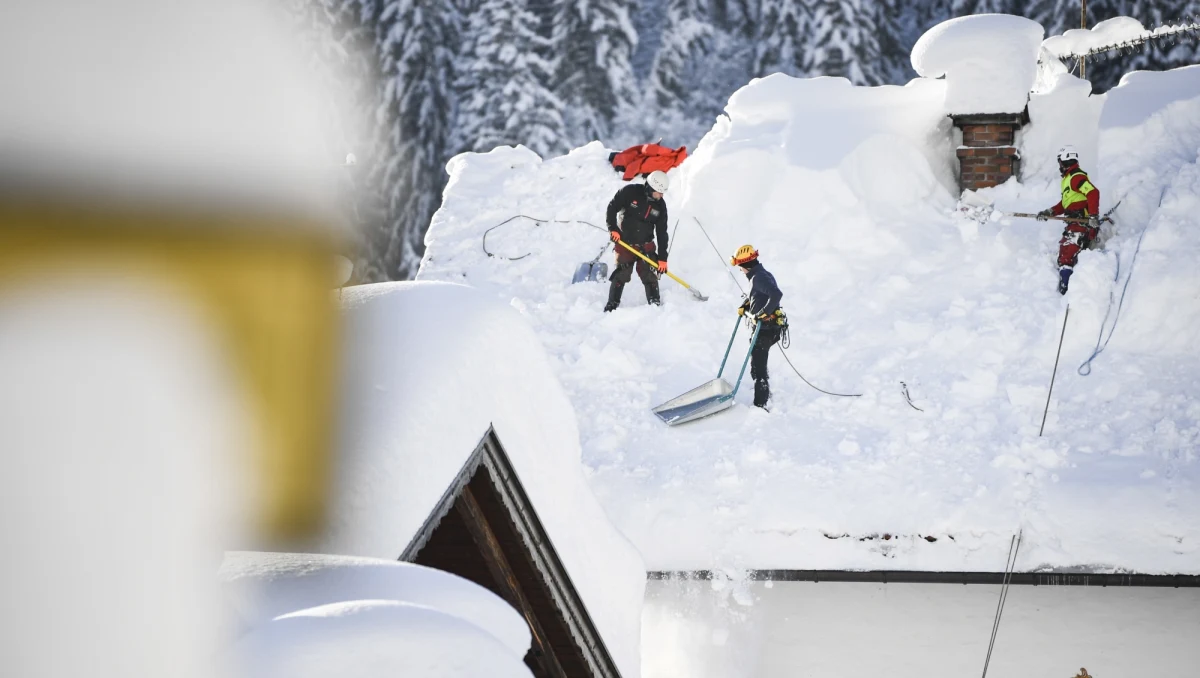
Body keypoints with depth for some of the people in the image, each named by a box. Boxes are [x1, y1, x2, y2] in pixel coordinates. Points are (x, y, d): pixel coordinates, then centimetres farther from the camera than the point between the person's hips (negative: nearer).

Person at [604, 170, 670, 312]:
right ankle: (612, 305, 6)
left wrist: (662, 257, -1)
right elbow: (612, 208, -4)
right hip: (624, 243, -3)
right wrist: (613, 229, -13)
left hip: (646, 246, 3)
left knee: (649, 274, -6)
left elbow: (662, 232, 2)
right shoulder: (630, 192, -12)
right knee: (621, 274, -4)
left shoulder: (660, 205, -1)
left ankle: (655, 304, 1)